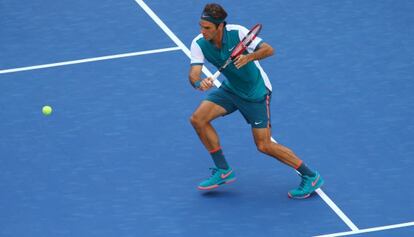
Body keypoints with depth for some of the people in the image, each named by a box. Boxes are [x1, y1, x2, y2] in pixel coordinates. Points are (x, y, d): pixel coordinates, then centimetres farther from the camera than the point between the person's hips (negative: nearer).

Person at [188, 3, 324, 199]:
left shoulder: (237, 33, -27)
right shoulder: (199, 44, -16)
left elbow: (268, 49, -28)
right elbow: (194, 74, -26)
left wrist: (249, 57, -48)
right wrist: (199, 83, -51)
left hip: (256, 92, -5)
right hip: (230, 89, 5)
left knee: (264, 146, -7)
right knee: (198, 118, -12)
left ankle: (310, 177, 8)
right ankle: (223, 171, 3)